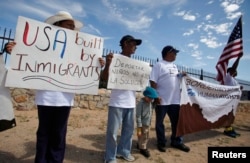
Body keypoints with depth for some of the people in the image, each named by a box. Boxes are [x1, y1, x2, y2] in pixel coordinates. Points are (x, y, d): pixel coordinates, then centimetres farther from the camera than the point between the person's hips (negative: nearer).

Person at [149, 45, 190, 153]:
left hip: (175, 100, 8)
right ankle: (161, 143, 24)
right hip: (162, 100, -7)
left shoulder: (174, 66, 17)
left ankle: (177, 142, 32)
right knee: (160, 123, 7)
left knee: (177, 122, 15)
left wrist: (181, 75, 6)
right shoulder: (159, 65, -7)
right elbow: (153, 81, -14)